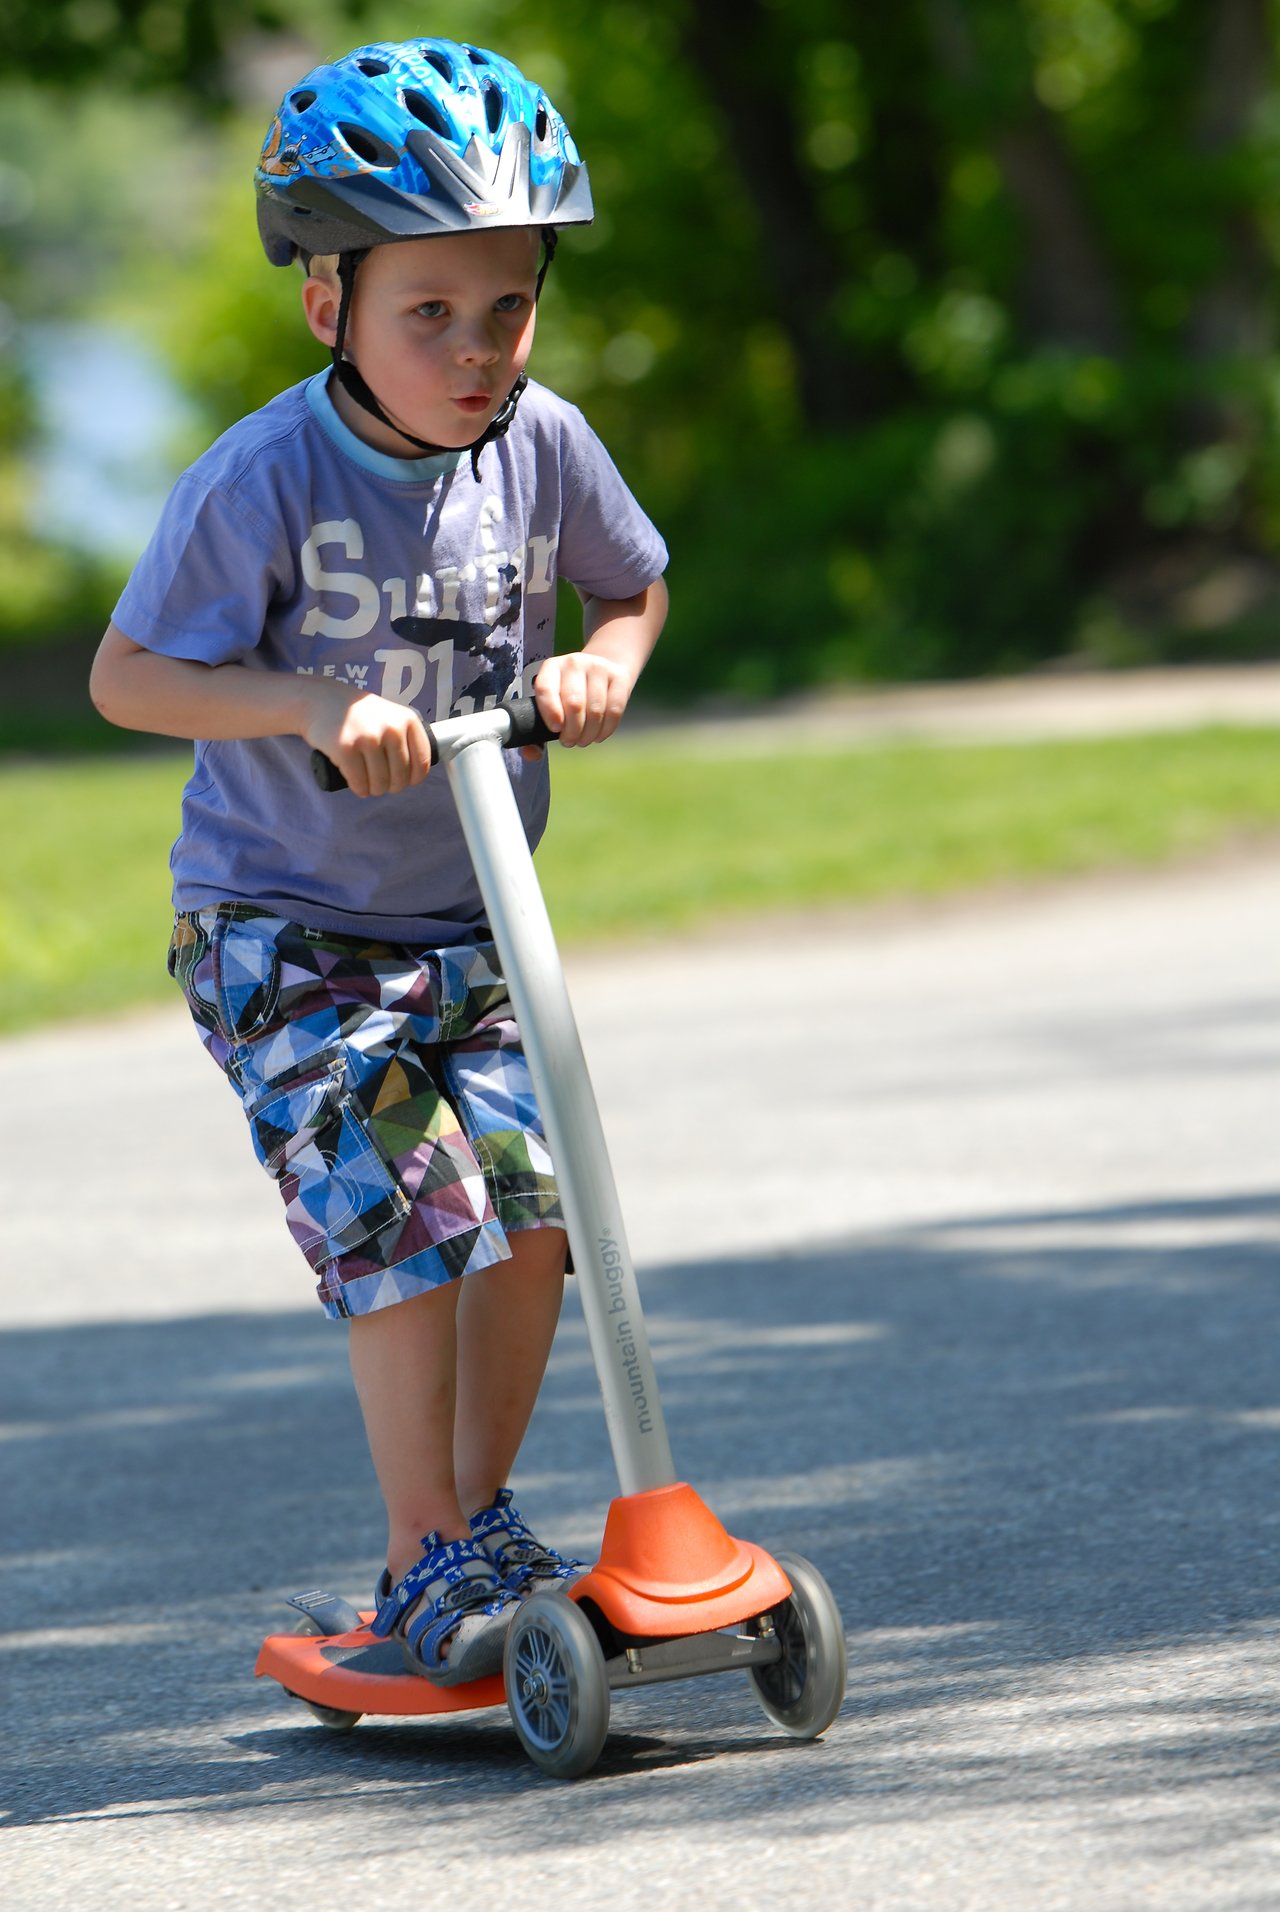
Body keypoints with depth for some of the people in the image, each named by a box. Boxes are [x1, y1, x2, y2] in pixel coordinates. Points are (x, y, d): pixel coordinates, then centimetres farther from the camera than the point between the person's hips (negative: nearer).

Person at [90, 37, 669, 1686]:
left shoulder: (540, 445, -6)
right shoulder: (265, 480, -20)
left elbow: (634, 585, 13)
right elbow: (128, 676, -18)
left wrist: (602, 666, -9)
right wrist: (318, 705, -30)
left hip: (469, 918, 5)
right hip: (285, 928, -5)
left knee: (532, 1200, -4)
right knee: (402, 1216, -14)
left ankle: (479, 1521, 15)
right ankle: (427, 1567, -4)